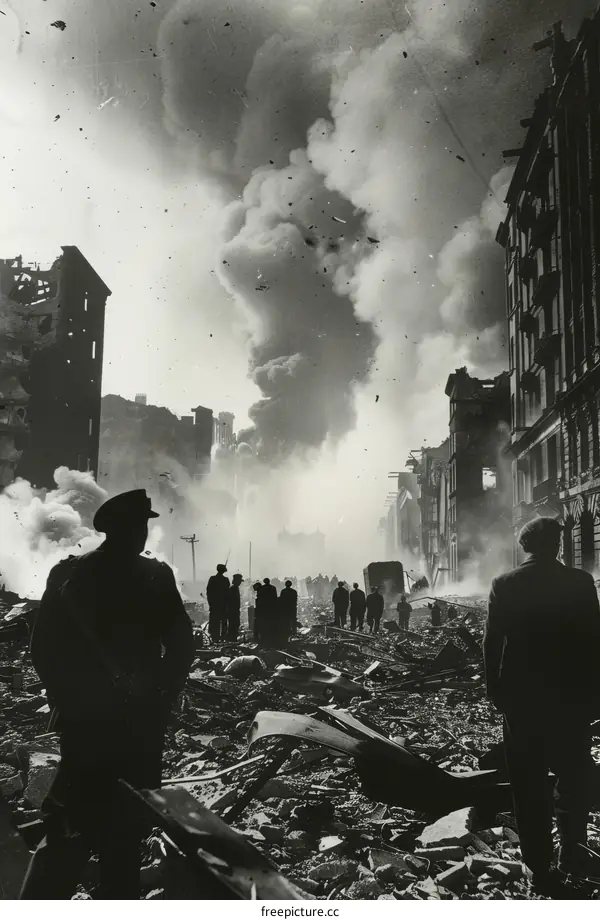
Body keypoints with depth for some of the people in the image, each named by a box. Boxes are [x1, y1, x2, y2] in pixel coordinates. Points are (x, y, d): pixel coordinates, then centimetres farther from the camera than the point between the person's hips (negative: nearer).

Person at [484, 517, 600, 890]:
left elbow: (492, 643, -4)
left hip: (521, 697, 0)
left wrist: (496, 691, 7)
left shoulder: (504, 585, -6)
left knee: (529, 783, 10)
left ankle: (540, 864, 16)